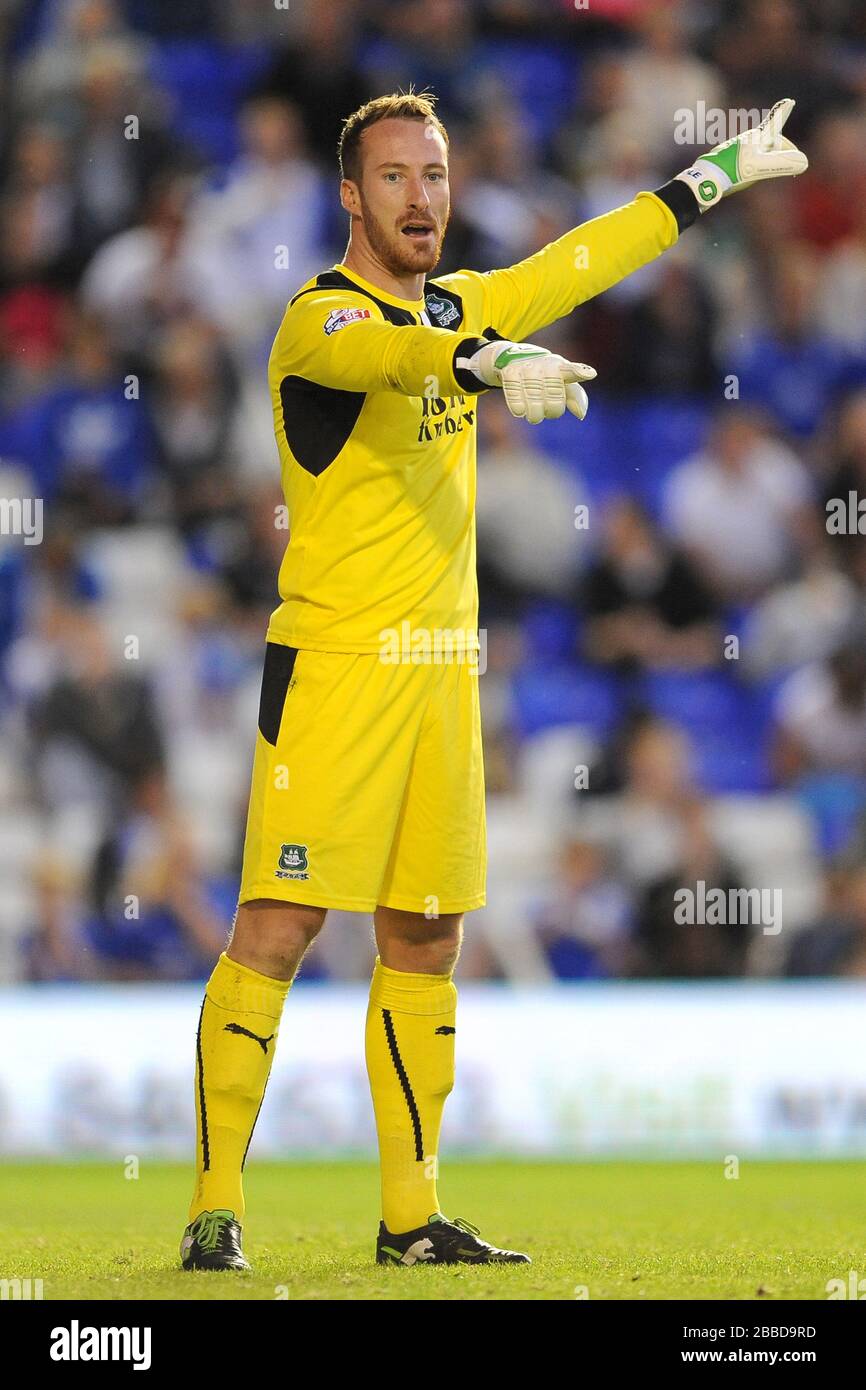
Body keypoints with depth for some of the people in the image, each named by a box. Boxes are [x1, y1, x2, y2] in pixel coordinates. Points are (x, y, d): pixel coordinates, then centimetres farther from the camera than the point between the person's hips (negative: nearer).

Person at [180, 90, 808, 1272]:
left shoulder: (456, 309, 15)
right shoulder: (320, 318, -9)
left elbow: (580, 262, 29)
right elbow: (387, 353, -32)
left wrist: (723, 173, 35)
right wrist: (496, 365, -52)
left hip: (443, 671, 7)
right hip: (334, 665, -7)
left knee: (424, 942, 9)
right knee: (276, 931, -10)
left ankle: (411, 1215, 15)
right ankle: (217, 1208, -8)